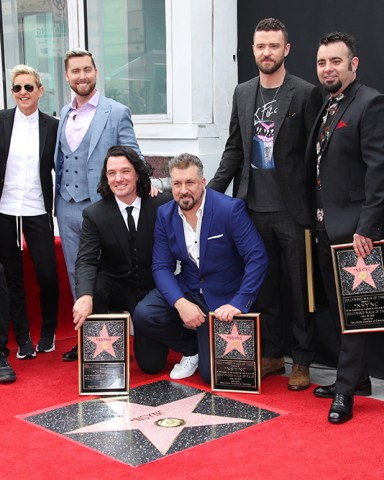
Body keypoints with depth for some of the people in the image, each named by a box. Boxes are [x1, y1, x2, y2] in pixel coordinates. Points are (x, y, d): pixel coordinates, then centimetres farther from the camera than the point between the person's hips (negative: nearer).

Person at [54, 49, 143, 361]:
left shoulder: (117, 113, -4)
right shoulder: (64, 114, 12)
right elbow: (60, 159, 16)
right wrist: (58, 199, 8)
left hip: (99, 206, -6)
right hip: (67, 207, 6)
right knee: (76, 274, 13)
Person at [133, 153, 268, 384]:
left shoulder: (231, 209, -17)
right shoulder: (165, 214, -2)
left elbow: (258, 258, -19)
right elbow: (162, 266, -4)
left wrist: (238, 304, -27)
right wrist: (181, 303, -22)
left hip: (224, 298, -4)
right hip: (186, 291, 4)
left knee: (213, 374, -14)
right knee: (143, 315, -23)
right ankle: (191, 348, 7)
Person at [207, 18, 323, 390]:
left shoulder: (306, 94, -4)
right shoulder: (242, 93, 10)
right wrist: (212, 191, 6)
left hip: (292, 209, -4)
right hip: (254, 207, 4)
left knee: (299, 287, 5)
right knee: (264, 287, 11)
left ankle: (301, 360, 17)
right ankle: (272, 354, 25)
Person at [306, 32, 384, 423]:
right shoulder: (326, 107, 14)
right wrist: (316, 217, 11)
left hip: (353, 227, -9)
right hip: (325, 225, 9)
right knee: (338, 307, 15)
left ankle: (346, 390, 7)